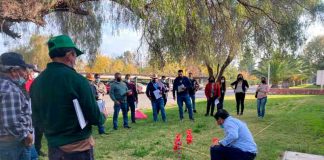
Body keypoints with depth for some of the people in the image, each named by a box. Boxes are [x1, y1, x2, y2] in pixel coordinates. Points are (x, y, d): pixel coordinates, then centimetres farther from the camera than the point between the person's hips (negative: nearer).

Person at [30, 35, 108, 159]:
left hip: (53, 146, 6)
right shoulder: (77, 79, -20)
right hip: (78, 146, -5)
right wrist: (103, 116, 7)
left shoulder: (36, 83, -2)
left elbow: (36, 118, 9)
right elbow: (94, 117, -14)